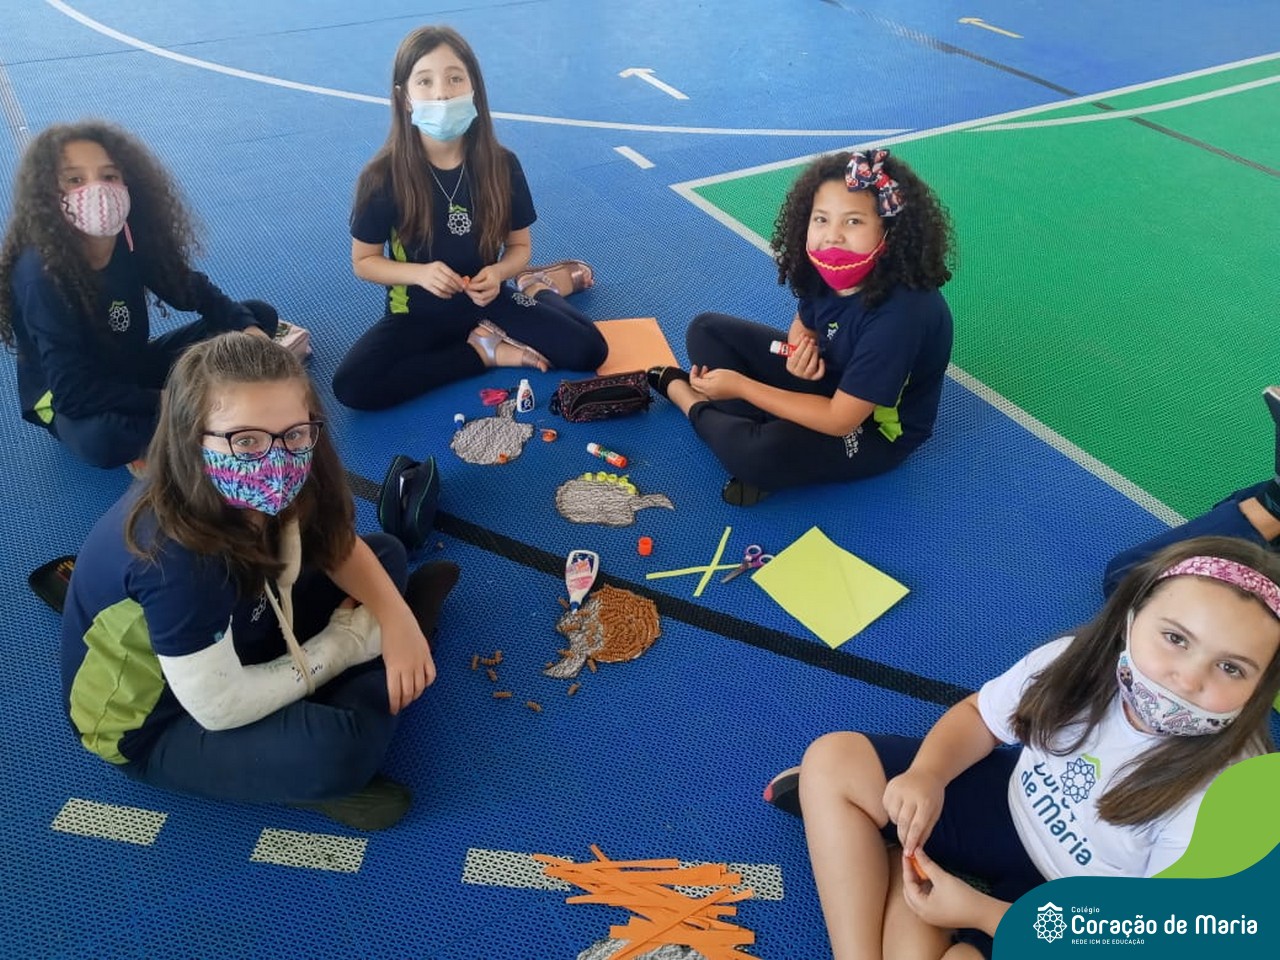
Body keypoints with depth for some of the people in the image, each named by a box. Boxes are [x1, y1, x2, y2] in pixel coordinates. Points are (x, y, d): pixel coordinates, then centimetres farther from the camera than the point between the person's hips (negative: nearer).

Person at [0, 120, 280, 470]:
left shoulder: (134, 238, -13)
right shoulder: (40, 273, -29)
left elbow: (192, 291, 0)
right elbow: (74, 392, -32)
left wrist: (250, 331, -19)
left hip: (135, 368, 6)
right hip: (70, 402, -6)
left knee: (260, 315, 2)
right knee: (102, 438, -43)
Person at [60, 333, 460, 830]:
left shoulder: (252, 497, -19)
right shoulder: (177, 555, -39)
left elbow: (338, 545, 0)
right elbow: (222, 709, -31)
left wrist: (394, 617, -19)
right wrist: (349, 642, -19)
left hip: (236, 640, 7)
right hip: (156, 724, -6)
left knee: (387, 553, 7)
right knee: (337, 750, -31)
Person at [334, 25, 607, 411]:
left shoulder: (501, 165, -12)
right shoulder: (382, 177, -17)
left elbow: (519, 246, 1)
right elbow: (364, 261, -6)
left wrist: (497, 273, -23)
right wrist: (421, 273, -25)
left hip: (487, 300, 1)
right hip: (419, 313, 0)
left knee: (588, 349, -17)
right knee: (352, 386, -27)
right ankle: (485, 350, -11)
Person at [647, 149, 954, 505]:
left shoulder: (901, 315, -36)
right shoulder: (828, 270, -15)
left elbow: (839, 420, -31)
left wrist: (741, 385, -26)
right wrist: (801, 350, -19)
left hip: (875, 428, -7)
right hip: (827, 375, 8)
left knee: (759, 455, -33)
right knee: (706, 329, 4)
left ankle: (684, 394, -5)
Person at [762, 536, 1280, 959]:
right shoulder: (1077, 663, -20)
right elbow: (980, 715, -1)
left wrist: (977, 911, -25)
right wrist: (928, 774, -23)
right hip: (1012, 808, 5)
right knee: (832, 760, -7)